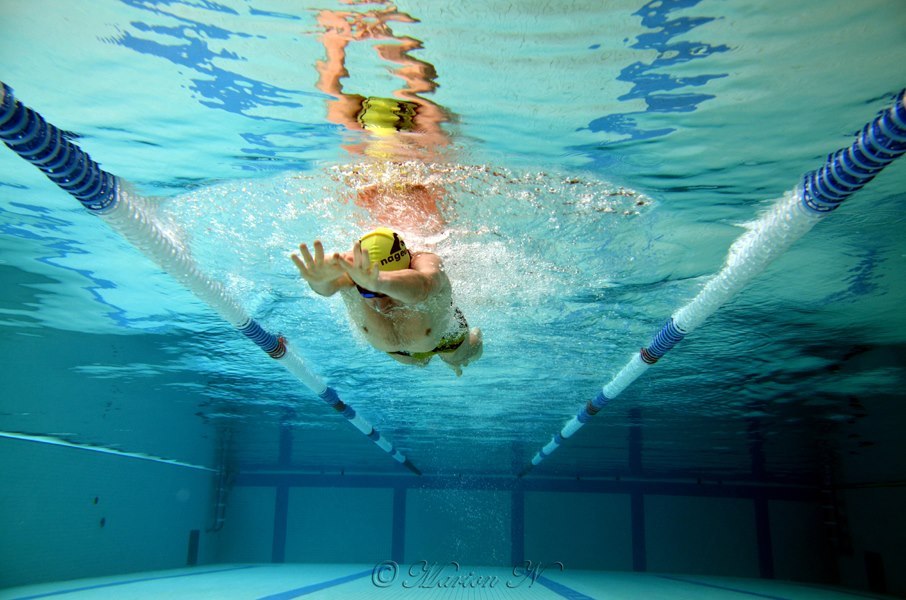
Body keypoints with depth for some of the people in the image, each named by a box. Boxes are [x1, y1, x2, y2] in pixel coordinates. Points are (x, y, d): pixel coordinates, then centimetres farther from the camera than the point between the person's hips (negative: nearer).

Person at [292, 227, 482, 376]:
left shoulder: (425, 264, -48)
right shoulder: (353, 269, -41)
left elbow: (421, 287, -74)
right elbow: (329, 284, -66)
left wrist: (379, 281, -96)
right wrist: (321, 280, -92)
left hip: (443, 337, -3)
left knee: (466, 358, 30)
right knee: (420, 362, 37)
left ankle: (474, 335, 65)